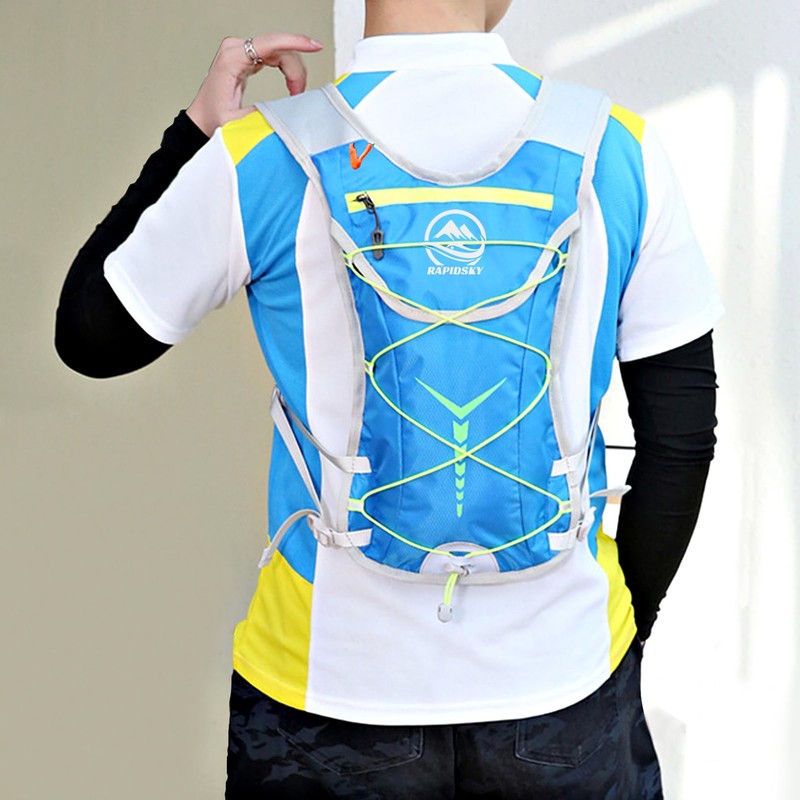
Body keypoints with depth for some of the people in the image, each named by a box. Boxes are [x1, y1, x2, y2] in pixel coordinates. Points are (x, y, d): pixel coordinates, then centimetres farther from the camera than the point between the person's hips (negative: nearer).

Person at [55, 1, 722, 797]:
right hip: (562, 683, 2)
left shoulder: (259, 160, -13)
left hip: (328, 692, -1)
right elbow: (682, 432, -3)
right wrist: (624, 624, 11)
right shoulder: (621, 151, -8)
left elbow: (90, 337, 2)